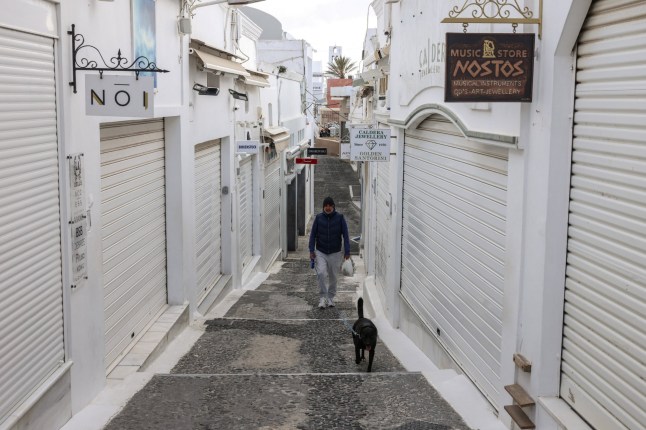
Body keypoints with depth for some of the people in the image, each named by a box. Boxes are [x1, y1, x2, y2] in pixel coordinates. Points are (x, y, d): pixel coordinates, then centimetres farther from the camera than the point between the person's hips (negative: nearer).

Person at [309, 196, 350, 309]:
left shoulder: (339, 218, -3)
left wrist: (347, 251, -6)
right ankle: (322, 297, -7)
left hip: (335, 253, 0)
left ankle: (330, 298, 24)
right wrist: (311, 250, -4)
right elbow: (313, 234, 4)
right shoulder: (319, 218, -1)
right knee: (321, 273, -17)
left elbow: (345, 235, -1)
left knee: (333, 277, 7)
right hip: (320, 252, 0)